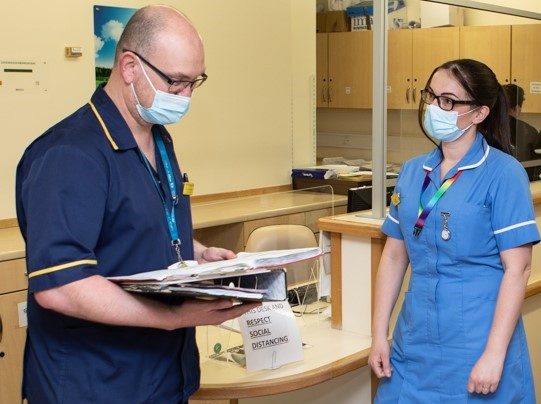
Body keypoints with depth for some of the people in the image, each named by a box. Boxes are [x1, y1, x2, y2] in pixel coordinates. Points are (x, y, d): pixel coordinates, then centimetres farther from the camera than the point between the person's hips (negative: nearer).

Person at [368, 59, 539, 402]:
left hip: (476, 345, -5)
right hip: (414, 342, 5)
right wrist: (379, 336, 7)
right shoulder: (413, 171, 6)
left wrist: (494, 355, -16)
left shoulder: (502, 173, -10)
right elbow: (394, 256, 9)